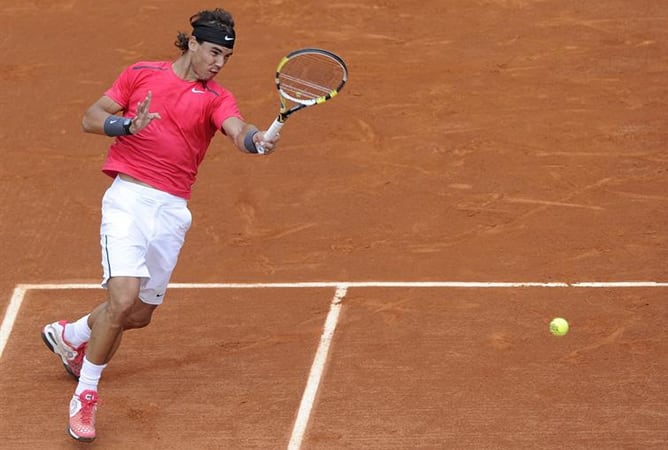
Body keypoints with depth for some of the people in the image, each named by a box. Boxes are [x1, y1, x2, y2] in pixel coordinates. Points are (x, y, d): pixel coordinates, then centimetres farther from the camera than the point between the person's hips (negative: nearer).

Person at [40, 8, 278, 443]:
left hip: (173, 211, 4)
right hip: (129, 198, -4)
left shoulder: (217, 98, 4)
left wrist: (256, 138, -41)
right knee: (123, 297, -21)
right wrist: (127, 125, -14)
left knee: (139, 314, 13)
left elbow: (238, 130, -17)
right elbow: (91, 118, 7)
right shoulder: (142, 74, 4)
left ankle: (70, 335, 45)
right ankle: (85, 397, -5)